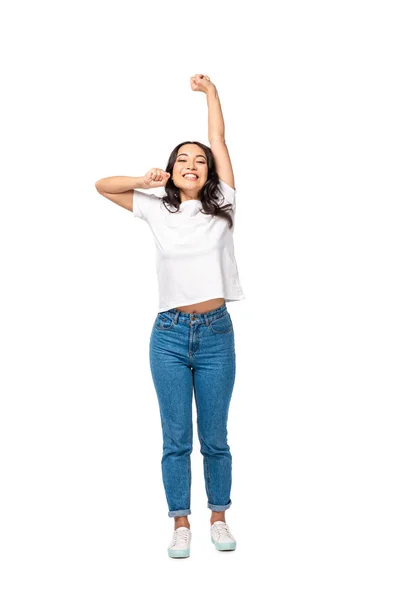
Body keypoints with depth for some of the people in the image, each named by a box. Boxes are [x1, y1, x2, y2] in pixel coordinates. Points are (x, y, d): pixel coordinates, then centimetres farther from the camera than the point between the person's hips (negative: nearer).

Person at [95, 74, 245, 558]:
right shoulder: (157, 210, 7)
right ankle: (181, 523, 18)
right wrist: (144, 181, -2)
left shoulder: (221, 206, 5)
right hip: (170, 334, 0)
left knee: (214, 437, 9)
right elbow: (101, 185, 11)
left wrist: (209, 90, 10)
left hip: (216, 333, 0)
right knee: (176, 438, 6)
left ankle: (218, 517, 24)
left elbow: (219, 140, 5)